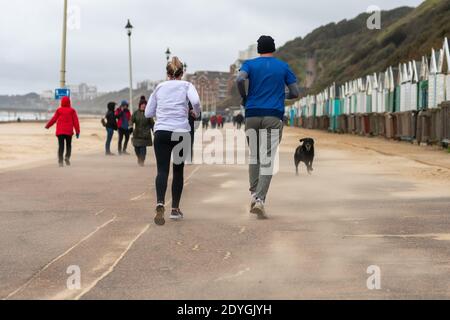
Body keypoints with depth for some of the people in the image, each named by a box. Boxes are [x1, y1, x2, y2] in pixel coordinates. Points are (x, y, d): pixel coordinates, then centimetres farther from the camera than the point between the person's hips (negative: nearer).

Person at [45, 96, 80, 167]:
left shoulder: (59, 110, 1)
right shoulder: (72, 110, 0)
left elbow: (54, 119, 4)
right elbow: (75, 121, -2)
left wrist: (47, 126, 20)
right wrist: (77, 131, 1)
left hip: (60, 131, 0)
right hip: (69, 131, 0)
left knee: (61, 146, 1)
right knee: (68, 145, 14)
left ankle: (60, 161, -12)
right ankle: (67, 157, -8)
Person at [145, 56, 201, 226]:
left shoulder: (159, 87, 15)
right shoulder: (186, 85, 8)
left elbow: (148, 113, 15)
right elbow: (195, 101, -13)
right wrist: (197, 112, 7)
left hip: (161, 132, 1)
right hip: (181, 132, -1)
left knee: (162, 170, -6)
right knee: (178, 170, 13)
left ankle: (160, 205, -29)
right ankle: (175, 209, 18)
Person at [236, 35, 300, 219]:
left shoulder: (250, 64, 7)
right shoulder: (283, 67, 9)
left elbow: (240, 80, -13)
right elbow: (295, 93, 7)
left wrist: (244, 98, 2)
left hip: (252, 115, 1)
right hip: (274, 116, -1)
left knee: (254, 156, 17)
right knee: (267, 160, -6)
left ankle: (254, 194, 12)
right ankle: (260, 199, -17)